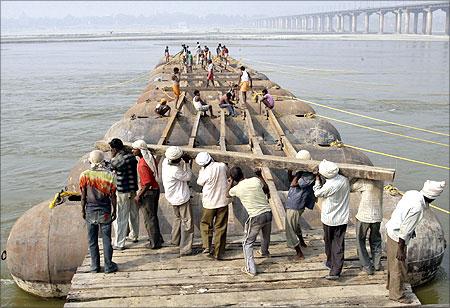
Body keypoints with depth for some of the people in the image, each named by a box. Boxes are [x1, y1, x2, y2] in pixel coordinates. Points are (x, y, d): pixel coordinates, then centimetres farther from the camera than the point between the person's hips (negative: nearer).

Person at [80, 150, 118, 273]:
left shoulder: (84, 175, -7)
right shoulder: (110, 175, -9)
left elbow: (83, 195, -2)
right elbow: (112, 196, -4)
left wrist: (83, 210, 10)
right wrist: (114, 210, 7)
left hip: (90, 210, 1)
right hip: (105, 211, -1)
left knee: (92, 240, 10)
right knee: (106, 239, 7)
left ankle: (95, 266, 16)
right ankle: (109, 266, 11)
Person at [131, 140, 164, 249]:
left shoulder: (143, 164, -25)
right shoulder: (151, 158, 3)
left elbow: (147, 183, -27)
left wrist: (139, 196, -18)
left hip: (148, 192, -9)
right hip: (156, 189, 9)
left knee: (149, 218, 4)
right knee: (153, 215, 21)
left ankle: (154, 243, 14)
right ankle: (158, 238, 31)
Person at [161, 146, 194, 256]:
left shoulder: (165, 162, -8)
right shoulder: (175, 171, -31)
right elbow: (188, 177, -15)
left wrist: (184, 162, -6)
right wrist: (187, 164, -9)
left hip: (173, 198, 9)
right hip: (181, 198, -9)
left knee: (178, 217, 29)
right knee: (187, 223, 1)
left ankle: (175, 240, 45)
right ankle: (185, 249, 3)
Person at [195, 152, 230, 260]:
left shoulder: (206, 173, -20)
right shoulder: (222, 166, -9)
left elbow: (200, 182, 0)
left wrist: (202, 170, 6)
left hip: (210, 203, -3)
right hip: (223, 201, 3)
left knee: (205, 225, 19)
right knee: (220, 227, 10)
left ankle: (207, 248, 10)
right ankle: (219, 253, 14)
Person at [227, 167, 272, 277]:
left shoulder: (236, 189, -10)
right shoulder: (255, 180, -4)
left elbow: (228, 195, 15)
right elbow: (267, 190, 18)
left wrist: (230, 183, 26)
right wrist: (260, 176, 27)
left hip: (255, 218, -5)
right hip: (268, 213, 5)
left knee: (247, 244, 10)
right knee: (266, 236, 32)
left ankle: (251, 269, 5)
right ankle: (264, 252, 59)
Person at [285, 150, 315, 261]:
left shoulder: (310, 176, -24)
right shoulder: (303, 172, 4)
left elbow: (294, 183, -28)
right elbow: (291, 180, 15)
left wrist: (299, 172, -18)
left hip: (295, 206, -10)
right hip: (292, 203, 10)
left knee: (290, 231, -1)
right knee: (295, 225, 32)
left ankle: (299, 254, 10)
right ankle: (302, 242, 54)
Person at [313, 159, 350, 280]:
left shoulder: (329, 186, -25)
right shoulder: (345, 180, -8)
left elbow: (317, 193, -8)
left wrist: (317, 179, 4)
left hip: (329, 219, -4)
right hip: (342, 219, 4)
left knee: (328, 242, 20)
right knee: (339, 244, 5)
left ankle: (331, 263, 38)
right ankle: (336, 271, 2)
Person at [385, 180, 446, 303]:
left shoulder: (412, 193, -7)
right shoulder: (417, 208, -31)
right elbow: (404, 230, -27)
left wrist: (411, 230, 22)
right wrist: (400, 249, -18)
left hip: (391, 229, 9)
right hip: (397, 238, -9)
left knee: (393, 262, 26)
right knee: (399, 267, 7)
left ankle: (391, 284, 45)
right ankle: (396, 294, 23)